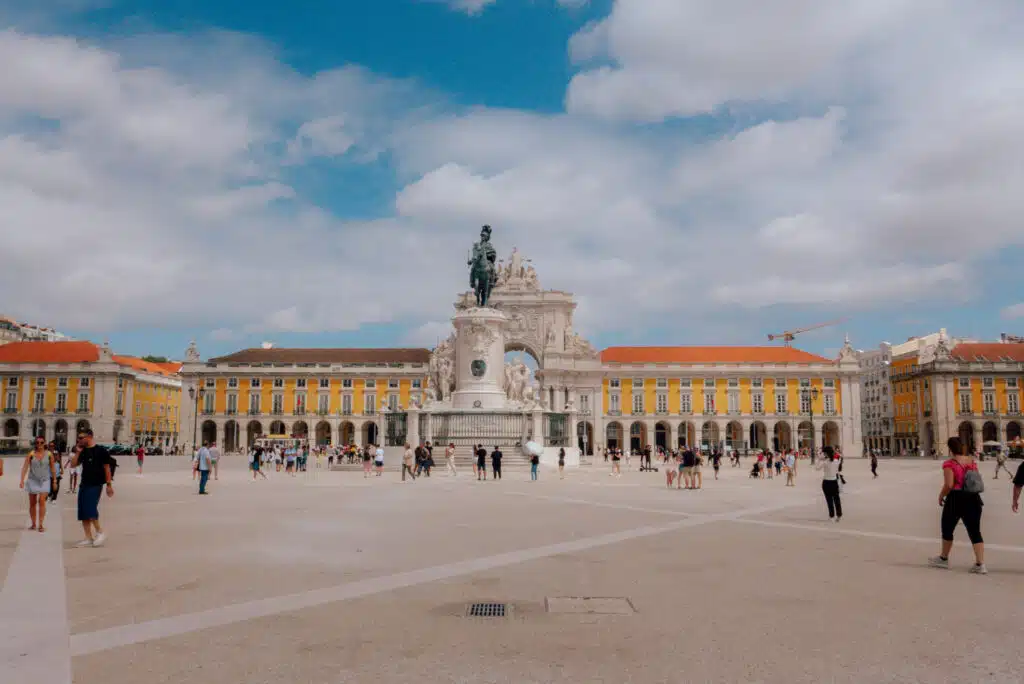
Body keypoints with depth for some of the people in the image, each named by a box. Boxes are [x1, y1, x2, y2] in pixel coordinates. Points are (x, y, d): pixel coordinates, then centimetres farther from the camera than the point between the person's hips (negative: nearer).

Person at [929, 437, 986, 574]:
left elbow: (949, 485, -19)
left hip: (956, 499, -5)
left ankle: (944, 559, 29)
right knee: (975, 531, 7)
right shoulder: (972, 461, 6)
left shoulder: (949, 463, -14)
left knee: (947, 529, 14)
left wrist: (940, 496, -5)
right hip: (973, 498, 5)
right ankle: (980, 564, -1)